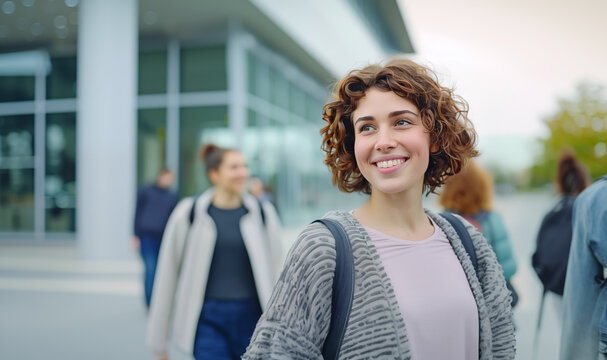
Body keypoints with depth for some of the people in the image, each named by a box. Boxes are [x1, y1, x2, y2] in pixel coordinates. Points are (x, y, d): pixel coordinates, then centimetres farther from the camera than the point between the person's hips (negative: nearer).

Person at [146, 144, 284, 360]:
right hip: (208, 320, -2)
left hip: (252, 319, 2)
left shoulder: (263, 214, 1)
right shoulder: (188, 214, -4)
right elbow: (166, 278, 1)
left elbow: (277, 274, 6)